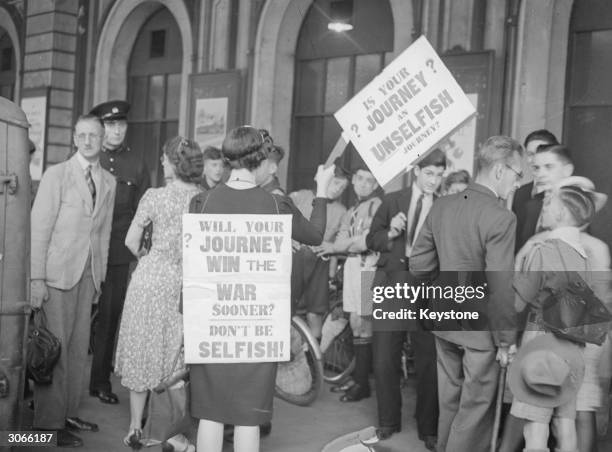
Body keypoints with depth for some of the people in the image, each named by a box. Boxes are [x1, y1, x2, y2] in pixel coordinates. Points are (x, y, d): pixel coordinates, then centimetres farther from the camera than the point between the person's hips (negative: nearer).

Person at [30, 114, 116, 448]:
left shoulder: (108, 182, 11)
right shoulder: (57, 174, -4)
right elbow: (39, 228, -8)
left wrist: (99, 278, 11)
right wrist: (37, 278, -13)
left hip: (88, 275, 5)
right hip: (58, 271, -5)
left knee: (79, 346, 9)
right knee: (55, 347, -4)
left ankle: (69, 413, 19)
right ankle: (48, 423, 3)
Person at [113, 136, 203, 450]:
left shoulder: (154, 196, -9)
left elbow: (131, 241, -3)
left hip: (153, 278, -2)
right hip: (189, 283, 2)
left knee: (143, 350, 10)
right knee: (180, 353, 14)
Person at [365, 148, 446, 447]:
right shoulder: (392, 201, 8)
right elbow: (371, 240, 8)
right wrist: (390, 233, -10)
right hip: (391, 285, 2)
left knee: (428, 360, 3)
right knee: (384, 358, 7)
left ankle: (428, 427, 18)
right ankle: (388, 420, 24)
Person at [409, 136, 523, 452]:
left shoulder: (441, 206, 0)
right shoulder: (501, 218, -20)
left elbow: (418, 264, 5)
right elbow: (500, 288, -21)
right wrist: (506, 339, -11)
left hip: (444, 320, 7)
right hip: (481, 328, -7)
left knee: (449, 402, 21)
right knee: (476, 409, 8)